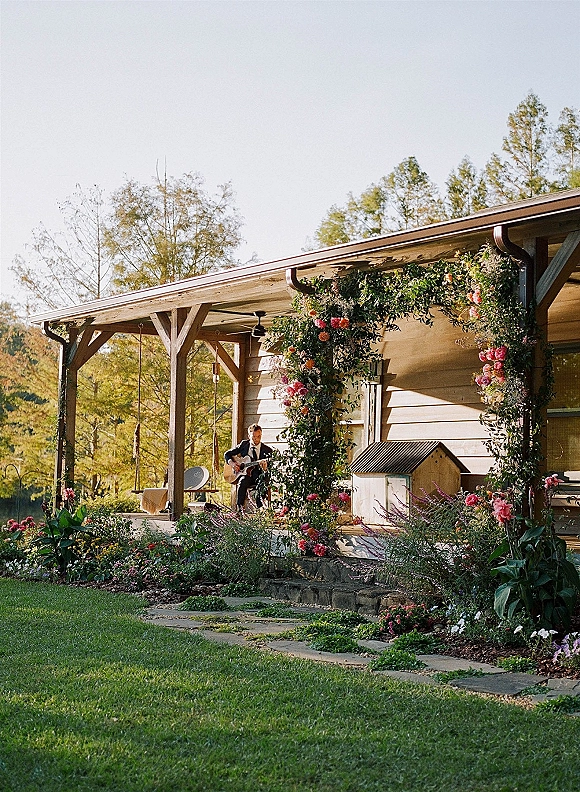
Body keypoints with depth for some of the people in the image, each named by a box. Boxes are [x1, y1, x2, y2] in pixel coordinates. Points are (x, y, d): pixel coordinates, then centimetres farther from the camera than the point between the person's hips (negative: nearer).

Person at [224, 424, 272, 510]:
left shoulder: (267, 450, 2)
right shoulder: (244, 444, 7)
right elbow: (227, 454, 14)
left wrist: (265, 468, -25)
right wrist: (232, 463, -6)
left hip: (258, 477, -1)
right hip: (245, 475, 1)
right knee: (243, 481, -34)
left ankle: (259, 509, -30)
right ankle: (239, 508, -33)